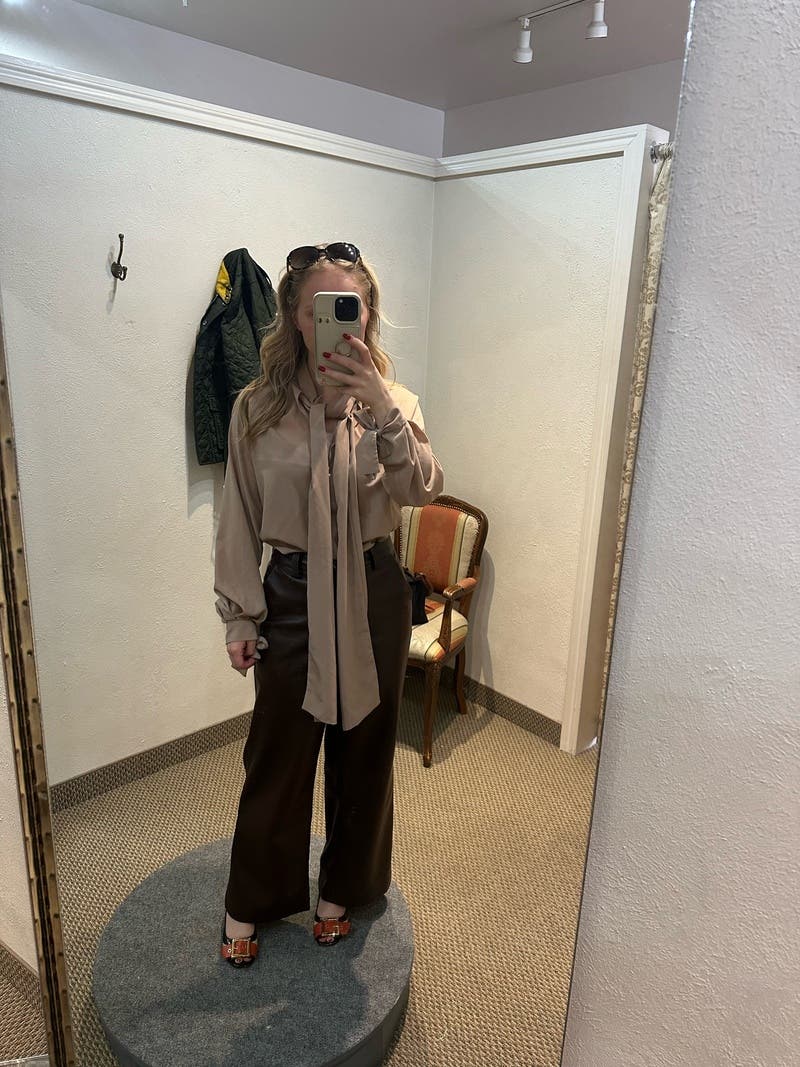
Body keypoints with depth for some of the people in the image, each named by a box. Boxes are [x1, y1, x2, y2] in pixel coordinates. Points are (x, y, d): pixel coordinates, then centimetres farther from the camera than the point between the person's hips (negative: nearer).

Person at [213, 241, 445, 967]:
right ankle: (250, 902, 37)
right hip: (292, 594, 0)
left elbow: (423, 489, -21)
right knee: (276, 754, 12)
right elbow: (240, 519, 0)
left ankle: (342, 889, 42)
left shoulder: (393, 402, -4)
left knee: (363, 750, 15)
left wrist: (384, 411, -36)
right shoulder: (257, 407, -5)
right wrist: (240, 615, 0)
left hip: (373, 593, 1)